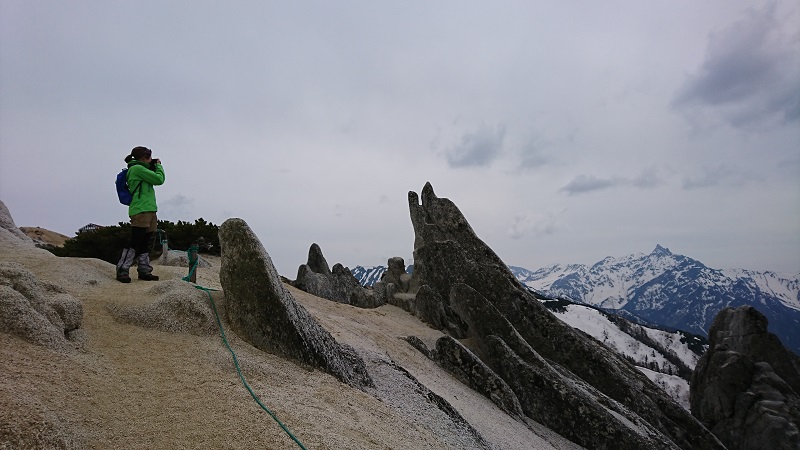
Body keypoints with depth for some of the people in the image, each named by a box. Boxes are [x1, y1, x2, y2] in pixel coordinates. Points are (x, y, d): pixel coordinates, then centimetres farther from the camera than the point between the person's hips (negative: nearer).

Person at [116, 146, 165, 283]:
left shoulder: (140, 169, 22)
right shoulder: (137, 168, -8)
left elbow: (154, 181, 25)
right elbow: (159, 179, -10)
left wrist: (154, 167, 16)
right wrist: (159, 166, 6)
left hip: (149, 210, 10)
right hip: (140, 211, -10)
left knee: (145, 242, 10)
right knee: (135, 242, -10)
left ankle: (144, 270, 15)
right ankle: (122, 270, -6)